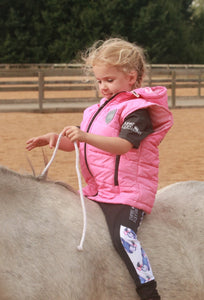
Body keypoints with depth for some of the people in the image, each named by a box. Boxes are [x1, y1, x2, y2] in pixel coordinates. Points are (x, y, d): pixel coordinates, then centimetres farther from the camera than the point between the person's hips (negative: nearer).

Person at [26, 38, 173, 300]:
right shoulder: (99, 110, 16)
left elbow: (122, 145, -25)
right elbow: (78, 144, 21)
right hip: (97, 191, 9)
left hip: (128, 192, -9)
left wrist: (86, 136, -36)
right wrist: (54, 139, 1)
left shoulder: (136, 110, -10)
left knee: (122, 233, -29)